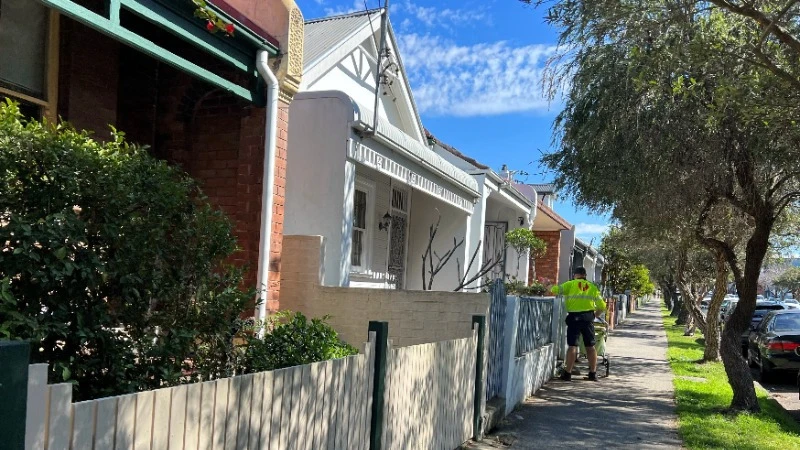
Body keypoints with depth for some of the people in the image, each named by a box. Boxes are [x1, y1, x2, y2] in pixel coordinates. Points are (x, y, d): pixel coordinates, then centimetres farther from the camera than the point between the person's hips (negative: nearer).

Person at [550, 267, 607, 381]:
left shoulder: (570, 284, 3)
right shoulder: (592, 287, 13)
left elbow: (555, 290, -8)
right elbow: (602, 306, 9)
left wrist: (552, 289, 14)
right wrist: (594, 316, 23)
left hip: (574, 317, -3)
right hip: (588, 317, 3)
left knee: (573, 346, -3)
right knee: (590, 346, 10)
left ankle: (568, 373, -2)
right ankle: (593, 373, 15)